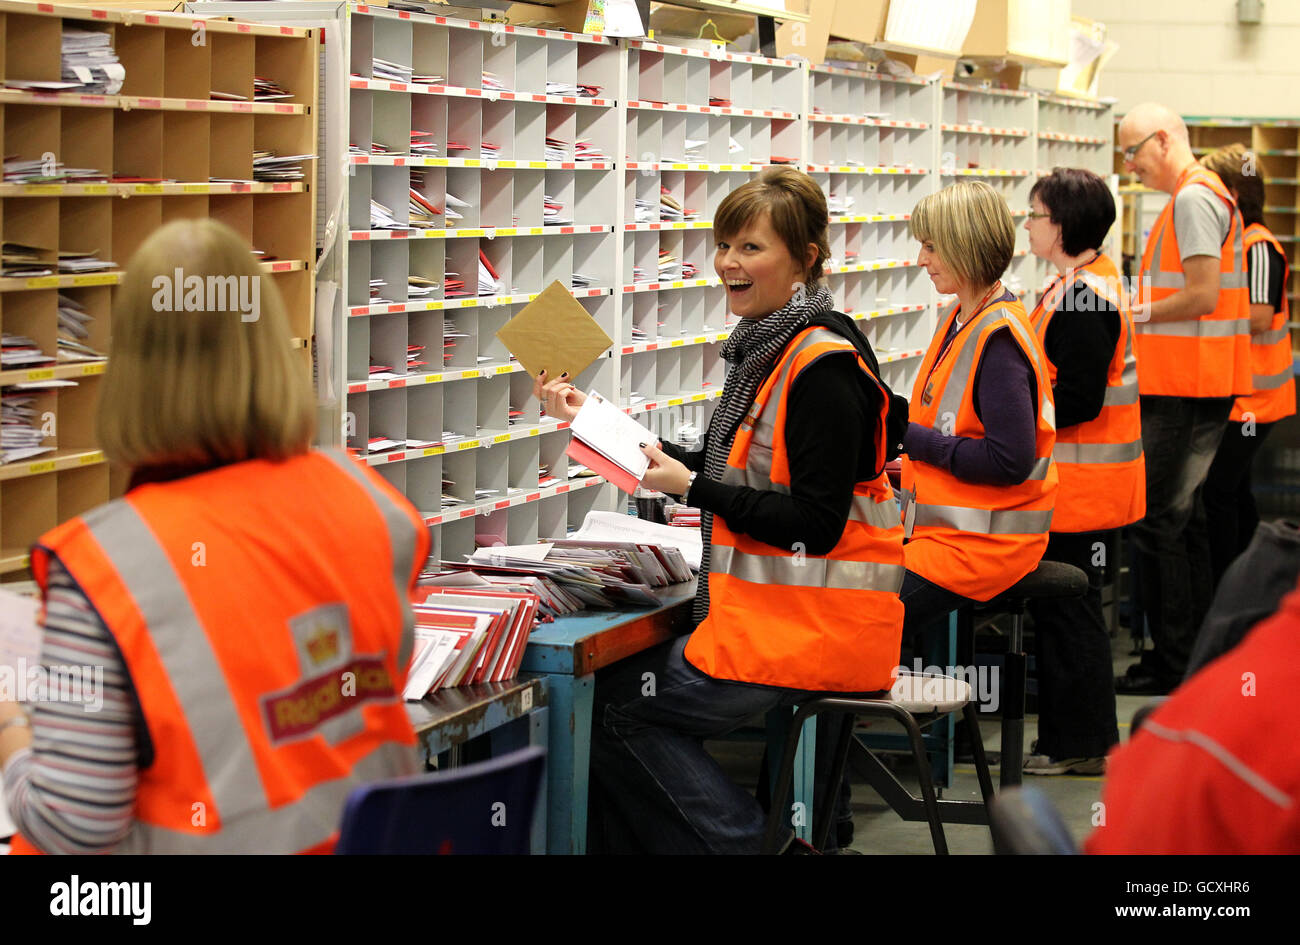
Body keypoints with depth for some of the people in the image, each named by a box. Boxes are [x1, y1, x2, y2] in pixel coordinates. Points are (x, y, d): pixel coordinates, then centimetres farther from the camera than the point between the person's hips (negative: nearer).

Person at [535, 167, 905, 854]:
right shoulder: (769, 347, 12)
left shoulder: (823, 364, -18)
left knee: (615, 702, -5)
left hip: (813, 627, -9)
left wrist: (690, 488, -16)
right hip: (774, 611, 9)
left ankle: (740, 840, 6)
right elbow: (731, 473, 16)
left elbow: (816, 523, -20)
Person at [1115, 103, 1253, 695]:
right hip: (1199, 384, 11)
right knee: (1183, 515, 15)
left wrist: (1137, 316, -11)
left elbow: (1203, 296, -21)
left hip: (1184, 389, -11)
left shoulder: (1193, 199, -14)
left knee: (1156, 521, -7)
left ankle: (1171, 663, -4)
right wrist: (1141, 310, 13)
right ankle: (1198, 654, 20)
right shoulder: (1208, 194, 19)